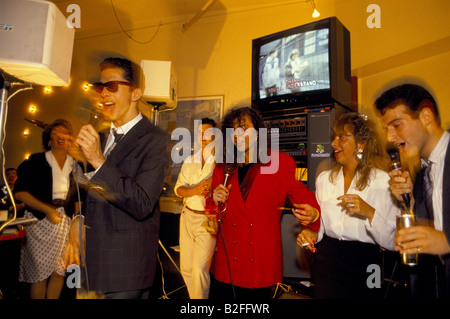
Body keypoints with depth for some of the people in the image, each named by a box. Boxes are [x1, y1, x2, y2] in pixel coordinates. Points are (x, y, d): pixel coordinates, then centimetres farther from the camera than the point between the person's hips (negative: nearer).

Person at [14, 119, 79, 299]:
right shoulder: (36, 161, 1)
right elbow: (20, 192, -5)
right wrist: (47, 210, -14)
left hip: (66, 222, 2)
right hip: (40, 222, -2)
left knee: (59, 272, 5)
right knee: (39, 274, 3)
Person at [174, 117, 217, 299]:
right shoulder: (189, 161, 12)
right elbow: (179, 188, 3)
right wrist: (194, 190, -17)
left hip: (208, 219, -5)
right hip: (188, 216, 6)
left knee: (199, 268, -9)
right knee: (186, 267, 14)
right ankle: (195, 297, 35)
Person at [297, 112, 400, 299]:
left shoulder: (382, 181, -11)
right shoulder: (324, 179, 3)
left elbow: (393, 242, -14)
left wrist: (370, 213, -28)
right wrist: (312, 234, -7)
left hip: (363, 267, -3)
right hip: (326, 262, 4)